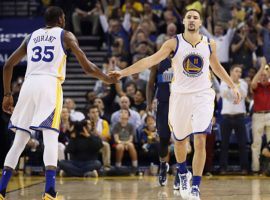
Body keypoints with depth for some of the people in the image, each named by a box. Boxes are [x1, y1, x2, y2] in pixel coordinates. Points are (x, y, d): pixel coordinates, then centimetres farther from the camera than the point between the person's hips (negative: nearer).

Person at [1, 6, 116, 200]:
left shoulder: (31, 36, 23)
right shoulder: (66, 35, 12)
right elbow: (87, 67, 6)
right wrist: (107, 79, 23)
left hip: (29, 84, 4)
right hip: (50, 84, -4)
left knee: (20, 140, 11)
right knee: (51, 138, -7)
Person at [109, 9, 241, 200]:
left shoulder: (210, 44, 2)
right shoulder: (174, 43, -7)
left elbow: (216, 67, 20)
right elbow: (150, 60, -14)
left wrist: (233, 86, 22)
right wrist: (124, 72, -23)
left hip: (203, 96, 0)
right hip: (180, 96, 0)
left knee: (200, 141, -13)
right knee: (180, 140, 14)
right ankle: (183, 175, 41)